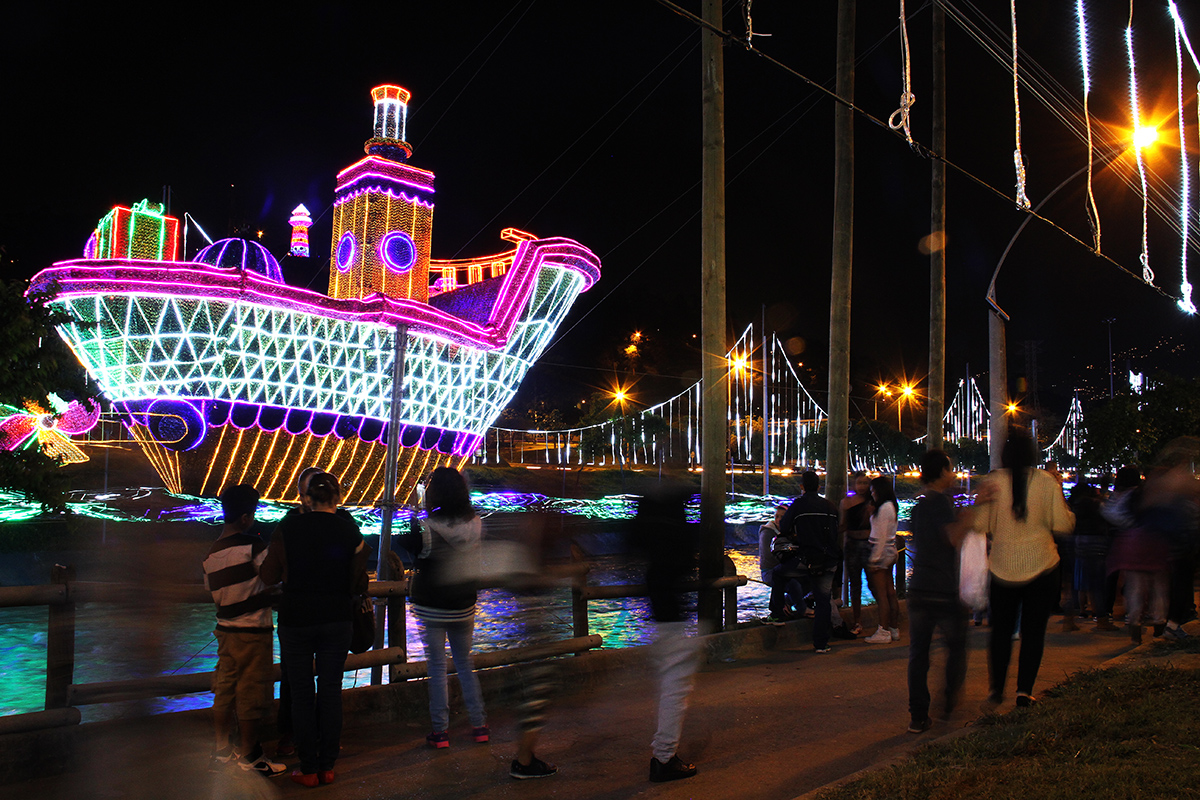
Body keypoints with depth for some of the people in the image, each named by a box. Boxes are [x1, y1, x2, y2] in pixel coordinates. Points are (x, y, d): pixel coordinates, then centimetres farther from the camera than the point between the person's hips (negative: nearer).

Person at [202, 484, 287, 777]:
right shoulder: (252, 546, -16)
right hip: (253, 631, -7)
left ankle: (221, 750, 23)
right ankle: (249, 756, 11)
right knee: (251, 694, 2)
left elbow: (213, 591, 15)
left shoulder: (212, 552, 7)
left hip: (225, 629, 7)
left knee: (224, 691, 14)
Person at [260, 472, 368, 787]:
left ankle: (308, 769, 13)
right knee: (331, 691, 10)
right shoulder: (350, 532, -6)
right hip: (337, 620, 1)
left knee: (301, 694, 8)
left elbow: (269, 576, 0)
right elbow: (359, 585, -2)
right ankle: (327, 766, 17)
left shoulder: (286, 529, -8)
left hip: (296, 620, -1)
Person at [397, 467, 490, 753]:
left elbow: (405, 544, -4)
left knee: (437, 667, 6)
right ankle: (479, 725, 19)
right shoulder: (476, 526, -7)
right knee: (465, 664, 16)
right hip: (464, 606, 4)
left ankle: (440, 731, 10)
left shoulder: (427, 530, -18)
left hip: (431, 608, -3)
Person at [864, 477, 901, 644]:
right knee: (890, 593, 11)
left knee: (880, 594, -6)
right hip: (890, 552, 10)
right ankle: (894, 629, 16)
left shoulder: (884, 508, -15)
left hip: (882, 552, -10)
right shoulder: (891, 506, 14)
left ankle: (884, 631, -4)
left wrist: (874, 559, -16)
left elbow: (881, 536, -17)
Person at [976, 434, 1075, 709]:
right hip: (1042, 565, 0)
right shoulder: (1047, 482, -4)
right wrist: (1062, 502, 13)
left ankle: (996, 690, 11)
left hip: (1003, 567, 0)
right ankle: (1024, 691, 6)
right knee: (1033, 630, 8)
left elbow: (981, 526, -2)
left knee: (1001, 631, 11)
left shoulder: (993, 482, -5)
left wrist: (983, 501, 14)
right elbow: (1063, 526, -2)